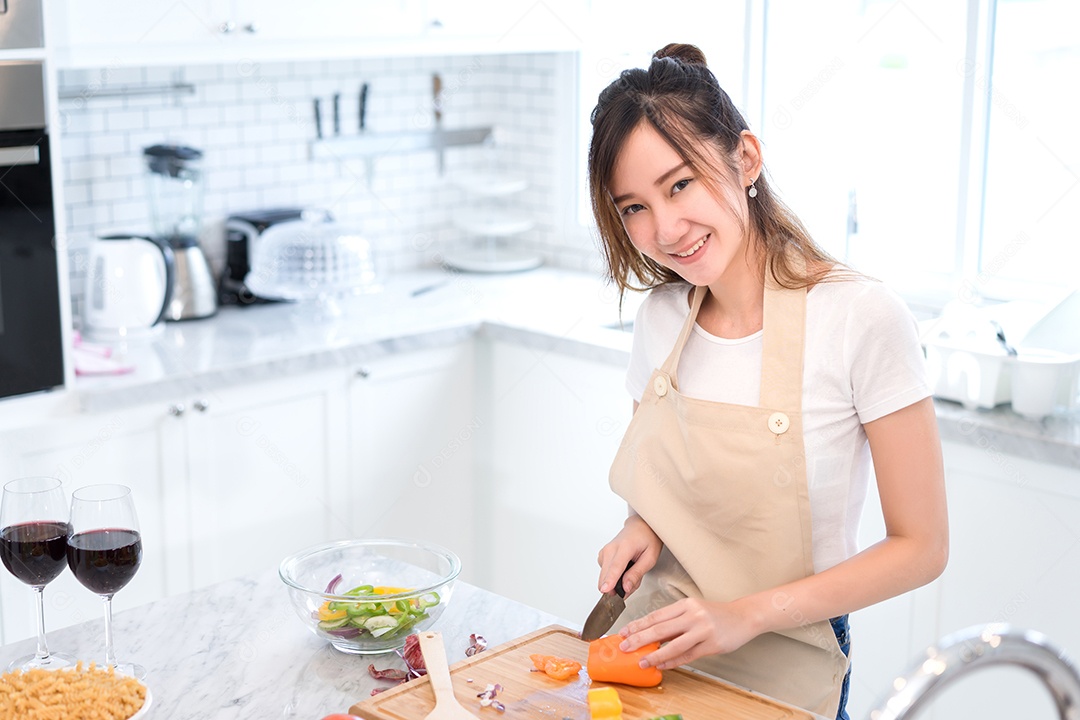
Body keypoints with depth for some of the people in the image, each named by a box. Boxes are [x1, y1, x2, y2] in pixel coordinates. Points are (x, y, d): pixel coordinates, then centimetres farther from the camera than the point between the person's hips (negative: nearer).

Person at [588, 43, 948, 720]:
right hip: (656, 654, 5)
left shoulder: (863, 318, -19)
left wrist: (748, 615, -20)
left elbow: (921, 548, -14)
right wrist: (644, 529, -8)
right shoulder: (662, 315, -3)